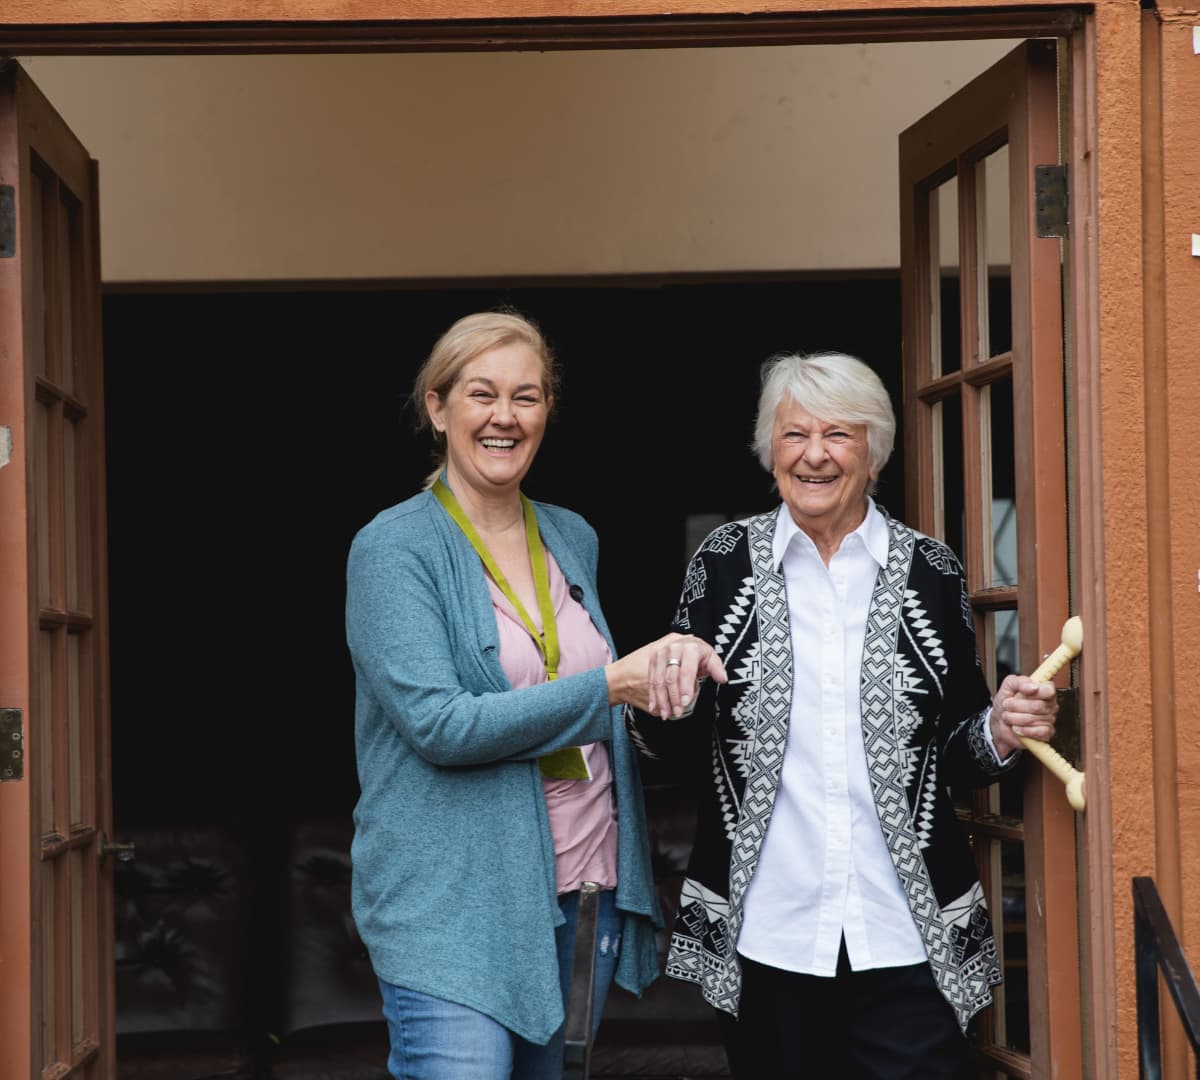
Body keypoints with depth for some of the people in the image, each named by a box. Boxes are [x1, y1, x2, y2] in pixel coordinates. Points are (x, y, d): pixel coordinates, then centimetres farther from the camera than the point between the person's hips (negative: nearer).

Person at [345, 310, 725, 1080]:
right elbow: (438, 724, -19)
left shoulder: (573, 539, 12)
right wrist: (611, 684, -19)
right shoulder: (394, 549, -8)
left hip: (572, 890, 6)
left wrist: (665, 666, 8)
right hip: (452, 904, -6)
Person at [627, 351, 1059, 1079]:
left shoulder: (932, 572, 2)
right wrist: (670, 694, -15)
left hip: (908, 933, 0)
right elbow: (671, 741, 6)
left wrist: (1002, 734, -12)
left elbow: (957, 748, 10)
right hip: (763, 930, 0)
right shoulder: (725, 562, 2)